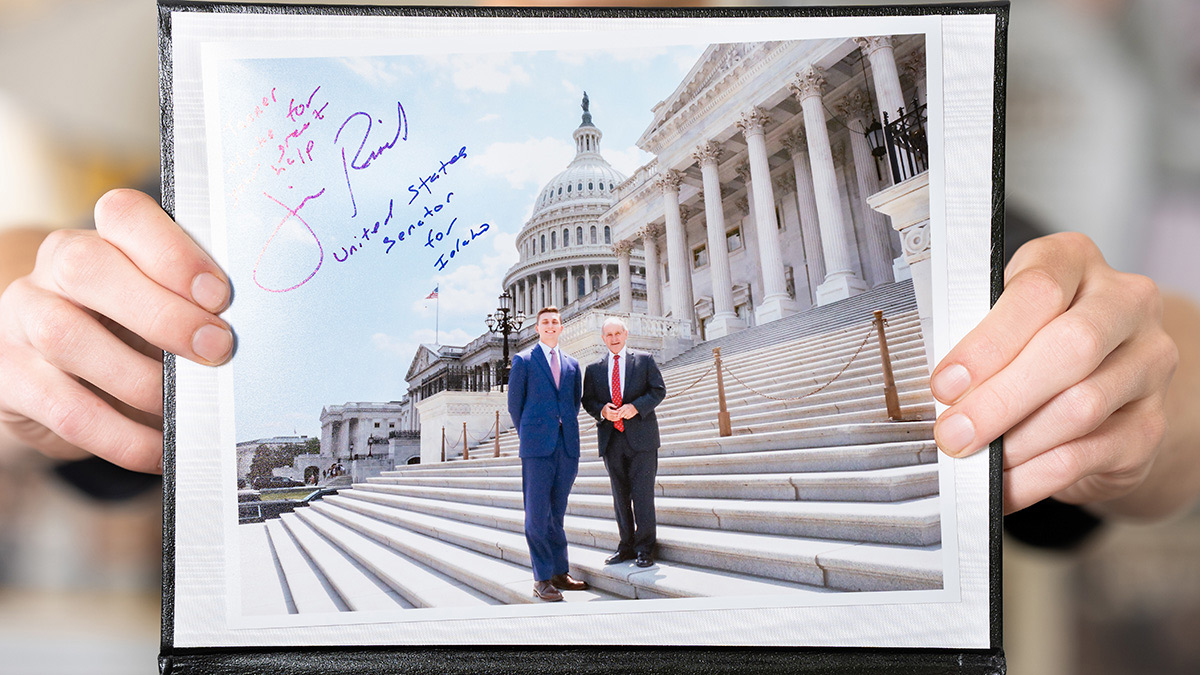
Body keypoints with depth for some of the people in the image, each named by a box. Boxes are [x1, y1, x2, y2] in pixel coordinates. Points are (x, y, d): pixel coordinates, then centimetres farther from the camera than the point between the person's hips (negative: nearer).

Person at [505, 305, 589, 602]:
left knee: (556, 512, 10)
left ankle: (560, 572, 15)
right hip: (537, 446, -4)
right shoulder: (523, 360, 6)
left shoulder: (572, 364, 17)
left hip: (567, 445, 4)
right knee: (537, 513, -4)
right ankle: (542, 579, 0)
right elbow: (514, 403, 7)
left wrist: (568, 430, 14)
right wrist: (527, 435, 9)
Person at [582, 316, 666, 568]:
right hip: (611, 439, 3)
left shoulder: (645, 360, 6)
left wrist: (635, 407, -14)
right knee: (620, 495, 9)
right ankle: (626, 546, 17)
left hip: (640, 435, -3)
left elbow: (658, 390, 0)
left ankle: (645, 548, 3)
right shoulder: (594, 369, 13)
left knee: (643, 493, -5)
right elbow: (588, 400, 10)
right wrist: (602, 411, -11)